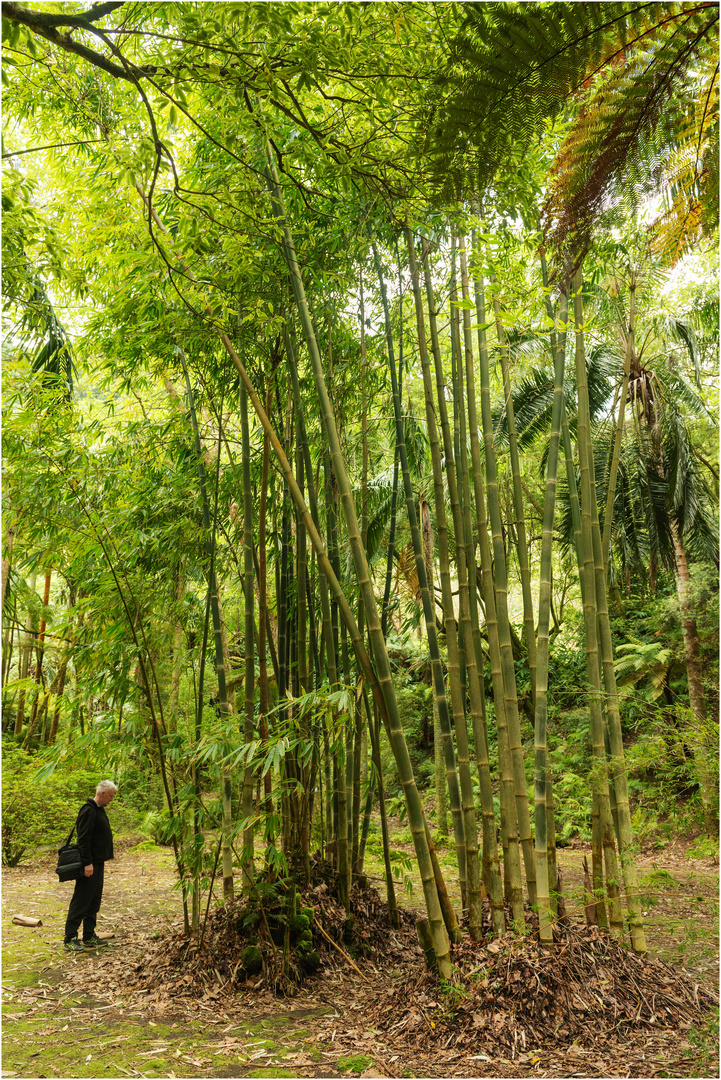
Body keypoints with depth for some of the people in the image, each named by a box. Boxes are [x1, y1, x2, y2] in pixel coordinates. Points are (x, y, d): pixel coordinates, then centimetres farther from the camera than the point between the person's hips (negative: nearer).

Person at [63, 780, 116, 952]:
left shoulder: (99, 809, 14)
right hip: (90, 864, -10)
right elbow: (83, 839, -22)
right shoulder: (89, 810, -18)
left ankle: (89, 937, 21)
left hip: (97, 863, 10)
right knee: (81, 901, -5)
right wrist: (88, 863, -23)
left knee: (94, 901, 14)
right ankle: (70, 939, 1)